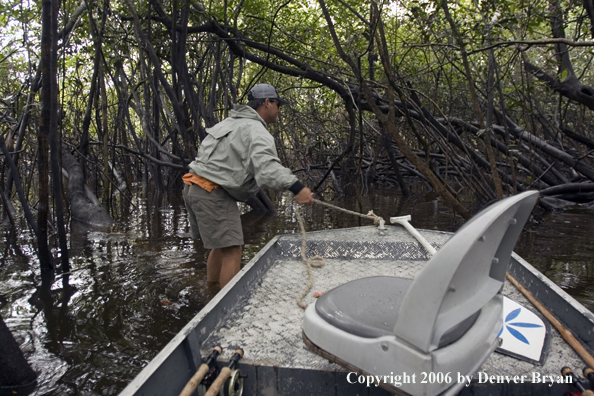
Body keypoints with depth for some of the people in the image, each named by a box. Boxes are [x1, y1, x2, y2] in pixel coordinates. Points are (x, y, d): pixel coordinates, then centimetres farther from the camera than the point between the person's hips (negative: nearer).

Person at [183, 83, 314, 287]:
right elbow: (265, 165, -30)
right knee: (232, 250, -10)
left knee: (221, 245, 20)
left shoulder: (232, 122, 21)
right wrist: (296, 187, -39)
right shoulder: (256, 130, -12)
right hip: (212, 193, -10)